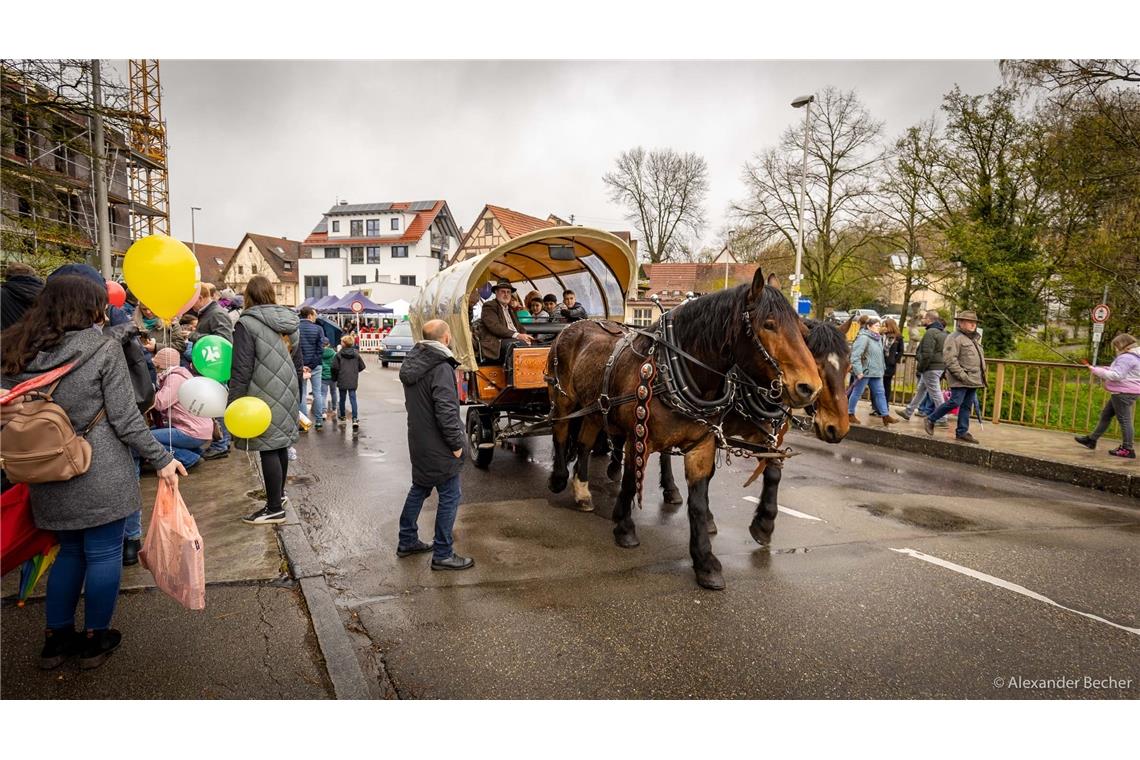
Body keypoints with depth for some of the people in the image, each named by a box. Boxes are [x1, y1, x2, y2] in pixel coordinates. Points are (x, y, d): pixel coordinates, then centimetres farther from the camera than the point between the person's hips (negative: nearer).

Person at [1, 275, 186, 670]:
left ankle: (57, 638, 30)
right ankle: (95, 639, 22)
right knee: (104, 552, 10)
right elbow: (125, 418, -14)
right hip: (100, 474, -5)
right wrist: (161, 459, -7)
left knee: (69, 550, 22)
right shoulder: (103, 349, -13)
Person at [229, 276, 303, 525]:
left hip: (264, 397, -7)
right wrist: (296, 396, 25)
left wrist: (234, 402, -8)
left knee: (268, 450, -2)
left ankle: (275, 508, 3)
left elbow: (242, 369, -15)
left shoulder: (247, 323, -11)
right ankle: (279, 492, 34)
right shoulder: (290, 322, 10)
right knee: (281, 445, 18)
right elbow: (298, 364, 17)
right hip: (286, 396, 7)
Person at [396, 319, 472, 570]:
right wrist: (456, 442, -17)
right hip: (438, 446, -9)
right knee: (450, 496, 2)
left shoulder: (412, 363, 7)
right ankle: (442, 554, 8)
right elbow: (446, 410, -25)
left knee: (419, 488, 23)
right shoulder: (441, 368, -21)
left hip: (418, 441, 9)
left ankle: (407, 541, 33)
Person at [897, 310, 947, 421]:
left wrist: (920, 368, -13)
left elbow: (927, 354, -24)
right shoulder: (943, 332, 12)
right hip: (940, 366, 10)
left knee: (935, 393, -3)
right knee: (920, 390, 19)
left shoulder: (931, 333, -18)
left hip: (931, 368, -10)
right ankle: (908, 411, 30)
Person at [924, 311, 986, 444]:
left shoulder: (975, 339, 22)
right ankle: (930, 420, 3)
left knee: (967, 406, 8)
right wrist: (962, 375, -21)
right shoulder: (955, 338, -8)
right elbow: (949, 359, -17)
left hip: (974, 380, 9)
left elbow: (980, 358, 31)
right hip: (960, 381, -9)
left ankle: (962, 432, 13)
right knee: (955, 402, -12)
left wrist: (982, 375, 19)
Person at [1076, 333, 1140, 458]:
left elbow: (1116, 375, -25)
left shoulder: (1126, 357, -19)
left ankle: (1128, 449, 2)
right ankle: (1092, 439, 25)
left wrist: (1096, 370, -18)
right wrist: (1106, 369, 9)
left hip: (1123, 393, -11)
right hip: (1122, 392, 11)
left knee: (1124, 419, -4)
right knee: (1106, 415, 17)